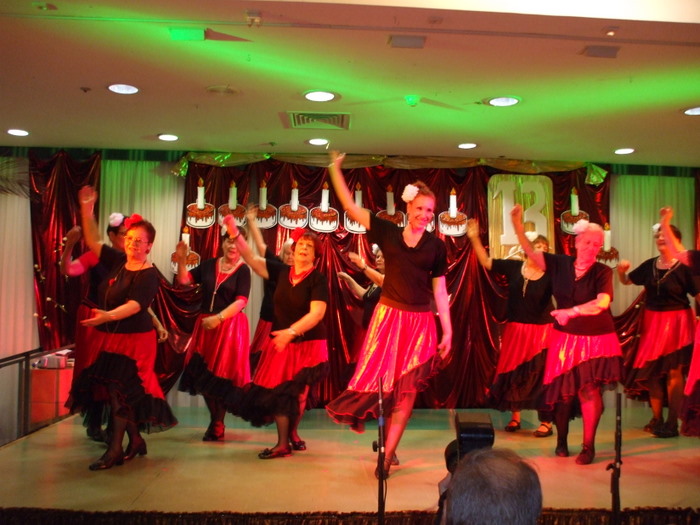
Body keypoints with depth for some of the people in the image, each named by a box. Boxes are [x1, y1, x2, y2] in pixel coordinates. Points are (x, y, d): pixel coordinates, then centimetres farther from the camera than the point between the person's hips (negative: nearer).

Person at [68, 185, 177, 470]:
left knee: (120, 391, -7)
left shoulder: (148, 275, -14)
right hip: (111, 337, 7)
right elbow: (93, 242, 14)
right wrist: (86, 212, 4)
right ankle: (135, 440, 24)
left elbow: (135, 305, -26)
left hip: (134, 339, -7)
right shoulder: (117, 261, 7)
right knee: (121, 392, 9)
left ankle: (115, 450, 1)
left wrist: (109, 316, -42)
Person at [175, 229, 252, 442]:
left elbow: (241, 301, -14)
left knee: (221, 375, -1)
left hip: (230, 326, -5)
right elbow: (184, 280, 5)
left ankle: (218, 425, 14)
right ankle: (215, 421, 26)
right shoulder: (209, 265, 7)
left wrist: (219, 318, -23)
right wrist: (181, 259, -9)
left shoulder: (243, 270, -5)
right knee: (204, 375, 9)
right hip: (205, 325, 5)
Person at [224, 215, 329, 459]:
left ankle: (292, 434, 28)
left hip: (308, 344, -3)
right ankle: (283, 443, 9)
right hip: (280, 341, 4)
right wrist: (235, 235, -14)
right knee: (276, 390, 1)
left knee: (296, 392, 6)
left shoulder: (318, 279, -11)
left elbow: (317, 313, -22)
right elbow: (252, 258, -1)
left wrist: (291, 331, -34)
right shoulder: (281, 271, 1)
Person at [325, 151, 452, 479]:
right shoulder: (388, 233, 2)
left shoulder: (436, 246, 4)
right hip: (388, 316, 0)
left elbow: (439, 290, 7)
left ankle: (386, 457, 7)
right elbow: (350, 207, 0)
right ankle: (386, 437, 25)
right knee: (381, 383, 0)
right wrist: (335, 169, -5)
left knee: (406, 391, 0)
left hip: (420, 323, 1)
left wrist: (447, 331, 4)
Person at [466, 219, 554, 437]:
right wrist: (474, 238, -8)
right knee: (513, 371, 10)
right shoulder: (513, 267, -2)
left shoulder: (550, 274, -7)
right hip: (516, 329, 3)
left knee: (540, 374, 0)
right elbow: (486, 262, 0)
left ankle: (546, 423, 11)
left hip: (541, 331, -2)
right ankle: (514, 417, 27)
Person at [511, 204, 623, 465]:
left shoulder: (603, 272, -7)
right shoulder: (560, 263, -1)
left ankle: (588, 446, 4)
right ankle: (561, 441, 24)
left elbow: (602, 303, -21)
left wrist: (571, 311, -22)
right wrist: (518, 226, -19)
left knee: (589, 389, -8)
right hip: (565, 337, 2)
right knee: (563, 390, 7)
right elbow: (530, 252, -6)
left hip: (595, 339, -2)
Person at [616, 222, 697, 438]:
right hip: (652, 322, 5)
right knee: (651, 372, 9)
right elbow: (626, 281, 15)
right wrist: (621, 270, -6)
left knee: (673, 372, 0)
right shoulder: (649, 265, 4)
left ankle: (672, 423, 10)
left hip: (676, 323, -5)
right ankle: (656, 419, 23)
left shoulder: (684, 267, -10)